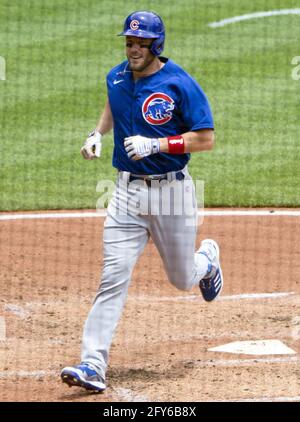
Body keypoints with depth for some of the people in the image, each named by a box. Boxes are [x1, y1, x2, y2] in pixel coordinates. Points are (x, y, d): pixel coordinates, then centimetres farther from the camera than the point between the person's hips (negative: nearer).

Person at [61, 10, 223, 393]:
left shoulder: (180, 85, -14)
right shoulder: (117, 78, 4)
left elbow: (206, 139, -14)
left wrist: (156, 144, -23)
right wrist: (97, 134, 9)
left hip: (171, 190, -3)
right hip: (127, 192, 3)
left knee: (182, 279, 13)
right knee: (113, 278, -10)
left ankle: (207, 258, 51)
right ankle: (92, 366, -16)